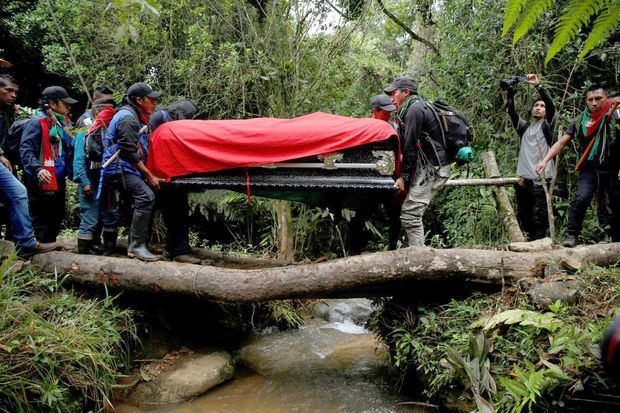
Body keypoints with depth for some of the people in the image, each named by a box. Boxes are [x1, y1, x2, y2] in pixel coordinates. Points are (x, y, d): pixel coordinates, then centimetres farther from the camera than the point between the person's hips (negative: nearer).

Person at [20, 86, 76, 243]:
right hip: (42, 182, -9)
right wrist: (38, 169, -33)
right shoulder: (36, 123, -10)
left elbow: (68, 152, 23)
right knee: (42, 221, -3)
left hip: (58, 182, 9)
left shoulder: (62, 124, 16)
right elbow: (26, 150, -19)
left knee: (56, 220, 16)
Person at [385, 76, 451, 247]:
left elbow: (410, 147, -16)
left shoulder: (414, 110, -11)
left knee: (410, 214, -13)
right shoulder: (418, 107, 21)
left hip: (433, 169, -10)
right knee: (412, 213, 13)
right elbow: (407, 145, 18)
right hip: (430, 168, 10)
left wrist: (403, 176, -13)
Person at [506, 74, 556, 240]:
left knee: (539, 217, -8)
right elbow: (511, 112, 7)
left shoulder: (547, 126, 8)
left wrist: (538, 86, -16)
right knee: (523, 216, 7)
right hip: (522, 178, 4)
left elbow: (552, 107, -8)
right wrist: (510, 93, -6)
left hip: (541, 179, -4)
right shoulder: (524, 127, 20)